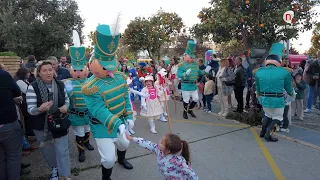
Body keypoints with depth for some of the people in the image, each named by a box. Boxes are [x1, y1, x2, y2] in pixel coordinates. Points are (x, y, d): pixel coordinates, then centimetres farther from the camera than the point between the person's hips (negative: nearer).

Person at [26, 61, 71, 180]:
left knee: (62, 151, 4)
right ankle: (54, 168, 47)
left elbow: (66, 100, 8)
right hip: (42, 126, 0)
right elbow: (30, 109, -15)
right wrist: (40, 109, -37)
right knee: (47, 150, 20)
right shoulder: (33, 87, -14)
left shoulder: (60, 84, -4)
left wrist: (66, 106, -15)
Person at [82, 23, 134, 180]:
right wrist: (117, 125, -41)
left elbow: (126, 98, 3)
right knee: (108, 158, 0)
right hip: (103, 127, -6)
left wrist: (129, 117, 0)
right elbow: (99, 111, -32)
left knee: (124, 145, 29)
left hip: (120, 122, 6)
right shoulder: (91, 86, -26)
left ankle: (121, 159, 64)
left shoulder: (120, 77, -6)